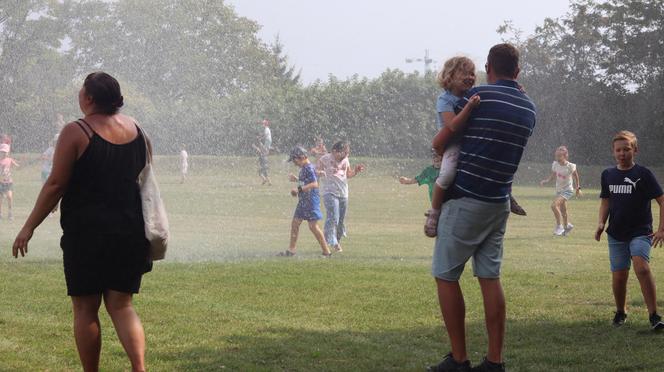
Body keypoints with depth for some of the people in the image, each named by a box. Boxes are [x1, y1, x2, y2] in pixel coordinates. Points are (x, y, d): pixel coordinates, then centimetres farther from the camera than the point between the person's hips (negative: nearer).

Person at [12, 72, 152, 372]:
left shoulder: (75, 133, -9)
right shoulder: (136, 130, 8)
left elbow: (55, 184, -10)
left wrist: (29, 226, -2)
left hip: (87, 232, -5)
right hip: (130, 231, 5)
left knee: (85, 308, 5)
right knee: (121, 305, 9)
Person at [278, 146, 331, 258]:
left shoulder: (309, 168, -16)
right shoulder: (303, 168, 13)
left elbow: (314, 184, -25)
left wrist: (299, 189, -25)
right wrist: (296, 179, 13)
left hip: (311, 200, -10)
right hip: (303, 201, 10)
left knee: (313, 226, -8)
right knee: (295, 223, 11)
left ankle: (327, 251, -2)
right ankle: (291, 250, 19)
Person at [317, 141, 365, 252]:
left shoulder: (345, 160, 10)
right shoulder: (324, 159, -5)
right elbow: (315, 170, -2)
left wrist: (356, 171, 2)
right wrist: (320, 172, -25)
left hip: (343, 194, 6)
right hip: (330, 193, -6)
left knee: (341, 220, 9)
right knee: (333, 218, -19)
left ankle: (338, 242, 22)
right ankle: (332, 242, -21)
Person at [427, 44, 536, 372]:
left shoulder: (479, 96, -11)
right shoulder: (529, 109, 8)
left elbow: (441, 141, -4)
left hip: (466, 199, -6)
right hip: (500, 203, 6)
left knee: (446, 275, 2)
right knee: (490, 277, 8)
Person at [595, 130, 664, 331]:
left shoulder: (643, 174, -5)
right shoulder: (608, 175, 8)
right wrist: (601, 223, 4)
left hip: (640, 232, -4)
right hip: (616, 234, 4)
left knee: (641, 267, -26)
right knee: (618, 277, 3)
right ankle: (620, 312, 29)